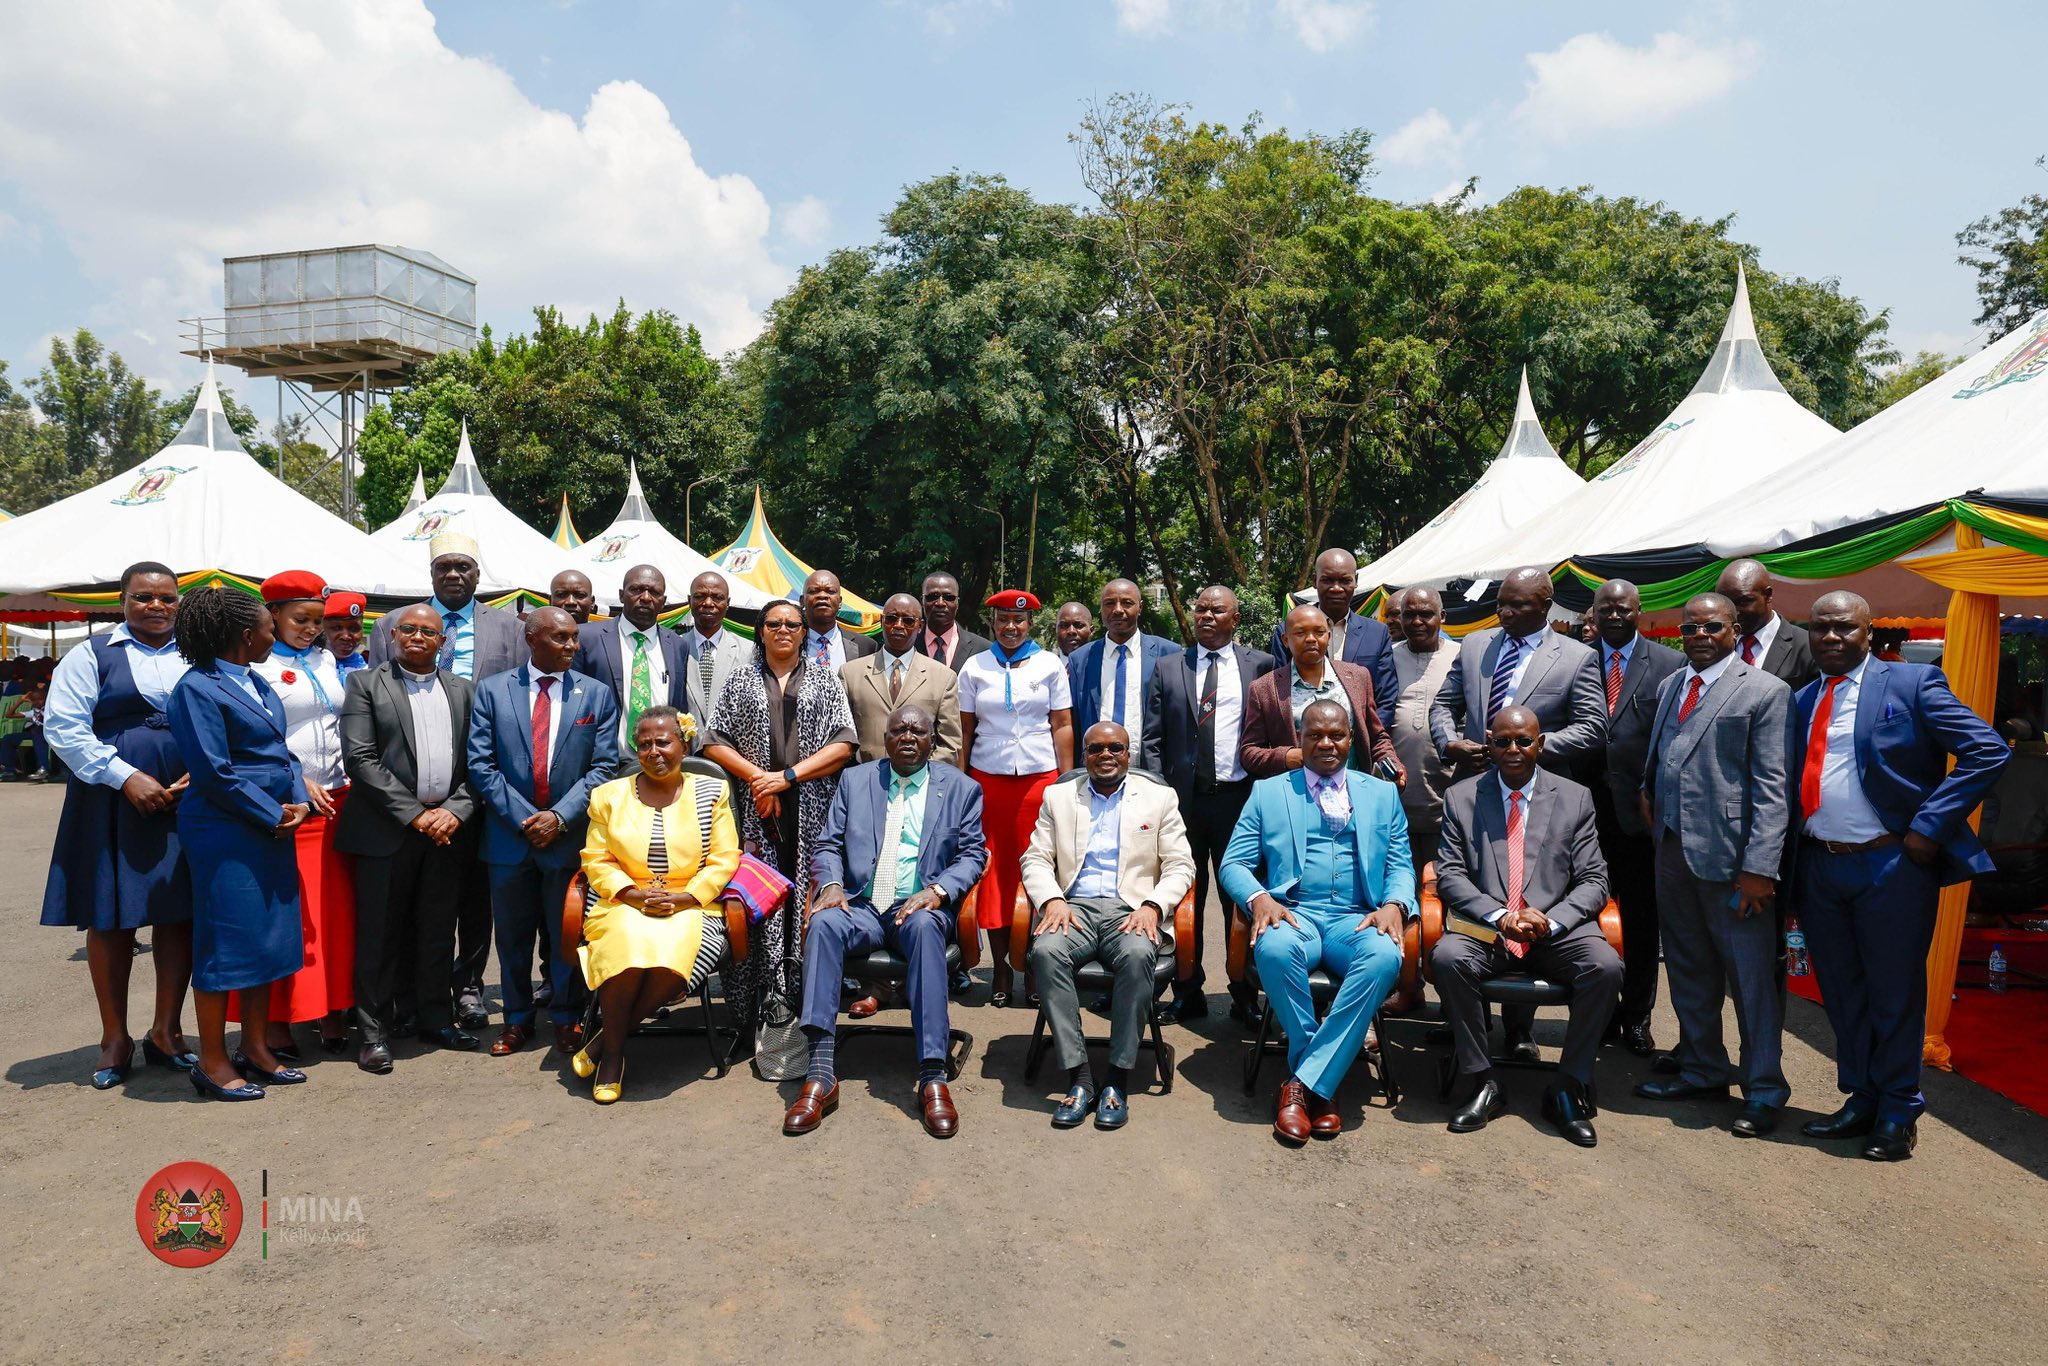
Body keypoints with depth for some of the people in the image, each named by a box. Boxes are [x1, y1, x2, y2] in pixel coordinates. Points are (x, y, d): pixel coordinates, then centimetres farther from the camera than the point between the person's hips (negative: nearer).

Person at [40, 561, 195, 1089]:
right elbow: (63, 727, -5)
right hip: (114, 804, -2)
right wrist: (126, 777, -14)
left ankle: (166, 1031, 18)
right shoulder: (92, 655, 3)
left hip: (188, 802, 2)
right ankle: (115, 1039, 18)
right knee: (111, 918, 4)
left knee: (180, 915, 4)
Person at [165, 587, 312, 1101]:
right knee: (225, 941, -1)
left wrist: (297, 802, -1)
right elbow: (214, 773, -15)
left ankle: (255, 1049, 23)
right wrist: (275, 815, -12)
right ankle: (213, 1062, 12)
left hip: (274, 827, 8)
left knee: (270, 937, 12)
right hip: (224, 832, -8)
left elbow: (280, 748, 15)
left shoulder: (256, 682, 12)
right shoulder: (198, 688, -12)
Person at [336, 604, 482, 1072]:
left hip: (446, 827, 3)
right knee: (379, 934, 2)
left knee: (437, 932, 11)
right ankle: (374, 1031, 11)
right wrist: (414, 815, -12)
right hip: (385, 831, -3)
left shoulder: (464, 691, 13)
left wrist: (456, 811, -7)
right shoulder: (366, 684, 2)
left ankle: (436, 1019, 22)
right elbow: (360, 758, -7)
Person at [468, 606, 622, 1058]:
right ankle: (517, 1018, 27)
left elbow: (604, 767, -3)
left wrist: (559, 816, -14)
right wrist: (524, 818, -12)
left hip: (570, 835, 0)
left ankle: (566, 1018, 24)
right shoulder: (492, 690, 1)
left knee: (567, 935, 9)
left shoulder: (597, 694, 1)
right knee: (512, 935, 12)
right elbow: (480, 764, -4)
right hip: (509, 835, 1)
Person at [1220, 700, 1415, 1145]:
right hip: (1292, 914, -1)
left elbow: (1400, 866, 13)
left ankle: (1303, 1083, -27)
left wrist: (1394, 905, -9)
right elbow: (1234, 864, 9)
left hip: (1356, 919, 1)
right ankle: (1322, 1085, -19)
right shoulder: (1268, 792, 15)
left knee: (1384, 956, -34)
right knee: (1275, 950, -37)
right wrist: (1259, 899, -13)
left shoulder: (1382, 794, 19)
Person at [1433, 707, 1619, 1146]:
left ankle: (1567, 1089, -12)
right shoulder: (1461, 798, 8)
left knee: (1606, 965, -29)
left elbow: (1593, 881, 4)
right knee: (1447, 957, -32)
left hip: (1556, 930, 1)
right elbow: (1450, 875, 1)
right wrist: (1498, 916, -17)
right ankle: (1482, 1083, -16)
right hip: (1484, 929, 0)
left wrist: (1550, 921, -15)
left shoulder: (1575, 798, 9)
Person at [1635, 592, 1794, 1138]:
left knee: (1751, 975, 1)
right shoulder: (1670, 686, 15)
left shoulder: (1764, 692, -7)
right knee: (1687, 969, 17)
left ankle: (1764, 1091, 14)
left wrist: (1759, 867, -18)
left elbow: (1772, 787, -12)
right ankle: (1702, 1070, 32)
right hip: (1672, 849, 7)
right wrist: (1648, 791, 5)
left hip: (1729, 855, -7)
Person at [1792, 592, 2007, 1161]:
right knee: (1842, 995, 15)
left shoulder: (1911, 683, -6)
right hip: (1818, 868, 5)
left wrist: (1928, 827, -15)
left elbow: (1987, 751, -12)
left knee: (1894, 994, 6)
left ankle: (1897, 1114, 21)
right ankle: (1860, 1101, 29)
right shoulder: (1801, 701, 11)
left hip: (1891, 864, -5)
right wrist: (1789, 857, 1)